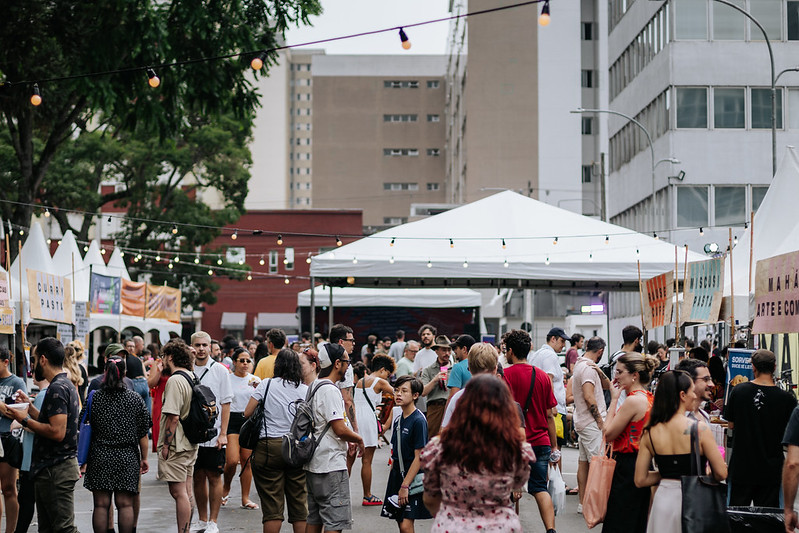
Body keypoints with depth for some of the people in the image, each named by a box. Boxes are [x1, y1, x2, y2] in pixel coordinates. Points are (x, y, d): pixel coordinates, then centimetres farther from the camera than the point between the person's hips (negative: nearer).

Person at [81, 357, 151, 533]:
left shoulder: (94, 398, -2)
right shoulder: (135, 399, -1)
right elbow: (143, 434, 1)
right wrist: (144, 458, 10)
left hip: (100, 458, 0)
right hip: (127, 458, 0)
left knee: (101, 505, 3)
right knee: (125, 504, 3)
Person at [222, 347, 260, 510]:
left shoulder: (255, 380, 8)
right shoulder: (227, 379, 2)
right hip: (232, 420, -2)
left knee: (247, 460, 1)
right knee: (232, 460, -13)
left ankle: (245, 498, 9)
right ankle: (226, 487, 15)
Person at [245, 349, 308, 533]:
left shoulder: (266, 385, -1)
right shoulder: (305, 390, 4)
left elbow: (247, 413, 0)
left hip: (269, 447, -2)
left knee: (272, 506, 2)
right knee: (299, 505, 9)